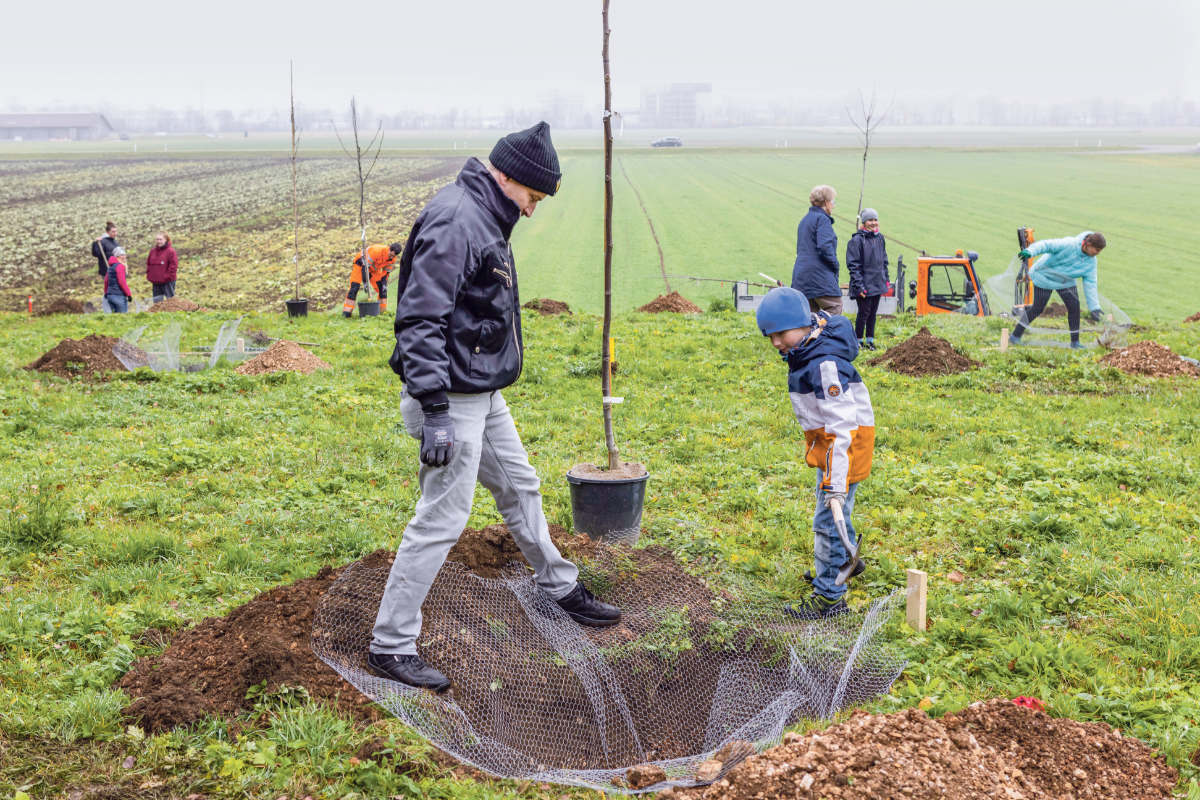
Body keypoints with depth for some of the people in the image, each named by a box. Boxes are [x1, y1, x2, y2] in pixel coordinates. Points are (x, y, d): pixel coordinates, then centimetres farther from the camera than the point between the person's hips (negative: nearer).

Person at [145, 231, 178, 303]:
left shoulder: (170, 251, -10)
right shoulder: (153, 251, 8)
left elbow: (173, 265, -12)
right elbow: (148, 264, 18)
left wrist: (168, 277, -14)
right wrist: (149, 276, 9)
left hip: (167, 282, -6)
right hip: (155, 283, 6)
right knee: (157, 302, 11)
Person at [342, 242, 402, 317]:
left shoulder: (392, 258, -16)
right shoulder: (376, 250, -38)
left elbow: (386, 272, -3)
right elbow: (365, 266, -35)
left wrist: (384, 283, -11)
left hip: (374, 269, 6)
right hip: (361, 264, -6)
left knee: (382, 287, -3)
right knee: (355, 286, -17)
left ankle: (383, 310, 8)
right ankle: (347, 311, -15)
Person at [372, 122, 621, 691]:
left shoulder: (484, 218, 12)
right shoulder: (454, 221, -21)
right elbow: (419, 321, -27)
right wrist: (434, 412, -30)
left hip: (484, 395, 10)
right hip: (453, 398, -10)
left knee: (519, 486, 23)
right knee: (442, 517, -7)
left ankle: (560, 588, 43)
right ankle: (390, 645, 3)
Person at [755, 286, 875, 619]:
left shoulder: (825, 364, -30)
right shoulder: (807, 348, -2)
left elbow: (842, 427, -34)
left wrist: (836, 482, -36)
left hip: (847, 440, -11)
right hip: (827, 436, 11)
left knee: (827, 519, -7)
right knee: (831, 507, 26)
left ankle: (829, 595, 2)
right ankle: (845, 560, 48)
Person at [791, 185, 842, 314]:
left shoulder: (804, 220, 20)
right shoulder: (822, 219, -8)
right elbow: (825, 247, -19)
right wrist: (835, 265, -4)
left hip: (800, 274, 9)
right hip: (819, 275, -9)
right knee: (835, 309, -6)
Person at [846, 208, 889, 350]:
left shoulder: (879, 238, 10)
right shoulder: (857, 240, -11)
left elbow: (884, 261, 20)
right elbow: (853, 265, -13)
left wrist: (886, 280, 15)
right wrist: (859, 285, -18)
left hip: (877, 284, 6)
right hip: (864, 285, -6)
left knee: (873, 312, 11)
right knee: (864, 312, -2)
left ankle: (870, 340, 21)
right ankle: (859, 340, 11)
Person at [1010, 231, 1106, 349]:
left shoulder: (1091, 261, -11)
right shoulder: (1068, 244, -30)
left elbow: (1090, 283, -8)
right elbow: (1046, 245, -37)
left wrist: (1094, 307, -14)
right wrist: (1030, 251, -57)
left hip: (1066, 282, 6)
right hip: (1045, 277, -6)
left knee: (1074, 306, -6)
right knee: (1037, 308, -6)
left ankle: (1075, 342, 6)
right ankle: (1015, 336, 6)